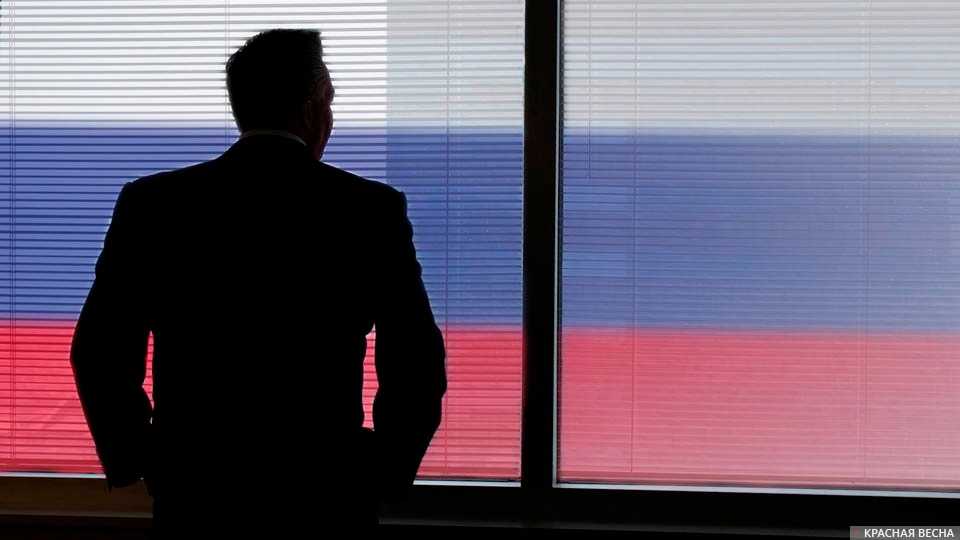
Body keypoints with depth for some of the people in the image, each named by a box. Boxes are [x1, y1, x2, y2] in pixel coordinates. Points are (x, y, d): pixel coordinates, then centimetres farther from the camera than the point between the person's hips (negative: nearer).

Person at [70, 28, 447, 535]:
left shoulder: (151, 202, -2)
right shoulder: (372, 209, -5)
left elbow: (100, 353, -3)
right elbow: (417, 364, -5)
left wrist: (132, 461, 10)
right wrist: (386, 475, 8)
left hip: (195, 493, 1)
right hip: (326, 496, -1)